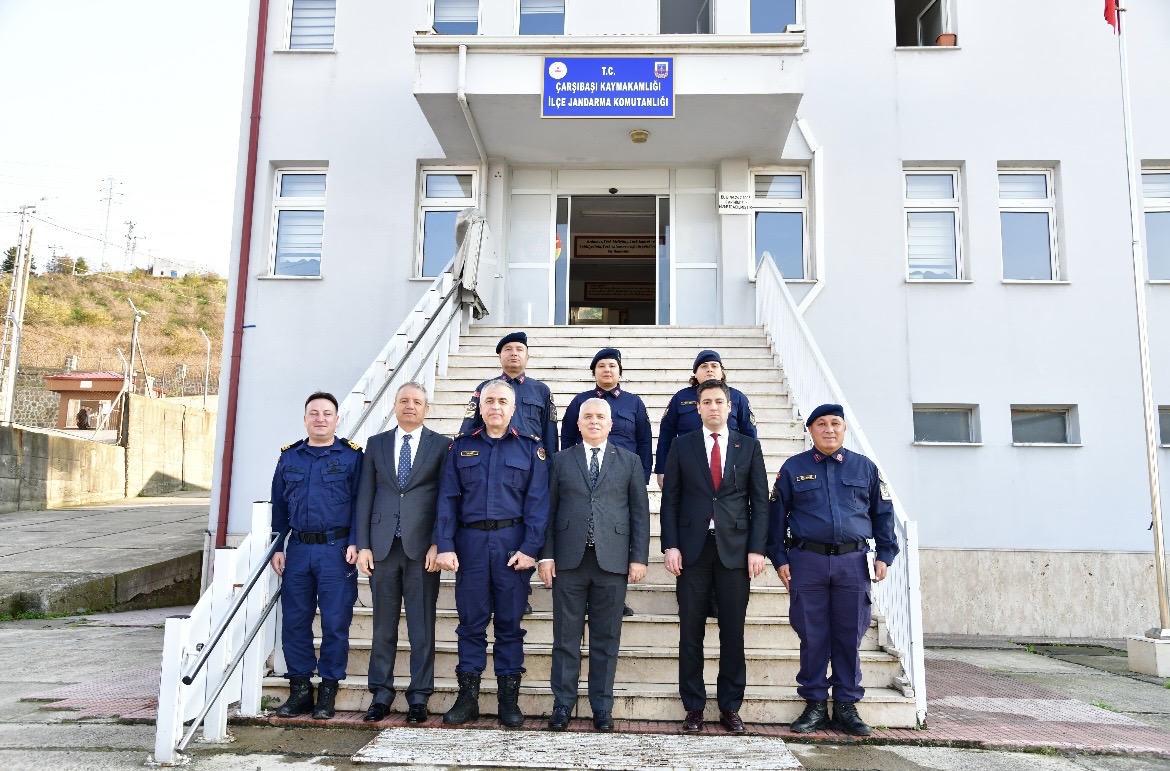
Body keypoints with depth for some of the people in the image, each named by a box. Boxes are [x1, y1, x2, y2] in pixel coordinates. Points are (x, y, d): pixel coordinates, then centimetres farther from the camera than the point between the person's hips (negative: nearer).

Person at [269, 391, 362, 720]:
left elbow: (360, 503, -2)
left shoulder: (352, 456, 0)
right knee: (294, 621, 6)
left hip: (337, 550, -4)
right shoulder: (289, 457, 11)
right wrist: (277, 548, 7)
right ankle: (299, 689, 19)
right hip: (298, 549, 4)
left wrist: (354, 543, -11)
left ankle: (328, 689, 14)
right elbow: (278, 505, 13)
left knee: (335, 622, 0)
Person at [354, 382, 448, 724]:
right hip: (383, 546, 2)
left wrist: (438, 544, -8)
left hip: (422, 547, -2)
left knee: (422, 626, 4)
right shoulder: (376, 443, 12)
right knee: (384, 625, 9)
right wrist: (363, 545, 2)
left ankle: (419, 697, 14)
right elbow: (365, 497, 9)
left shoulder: (442, 446, 4)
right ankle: (381, 694, 20)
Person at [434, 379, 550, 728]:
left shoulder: (531, 448, 5)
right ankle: (467, 696, 15)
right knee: (471, 621, 6)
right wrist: (444, 545, -5)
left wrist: (530, 548, -10)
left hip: (512, 542, -1)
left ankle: (509, 698, 15)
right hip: (471, 542, 1)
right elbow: (448, 498, 4)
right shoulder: (462, 446, 9)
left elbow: (538, 501, -1)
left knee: (510, 622, 6)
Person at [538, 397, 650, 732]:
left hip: (612, 561, 0)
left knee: (606, 639, 6)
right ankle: (562, 705, 17)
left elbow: (640, 512, 6)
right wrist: (546, 555, -1)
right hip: (569, 560, 0)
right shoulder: (561, 460, 10)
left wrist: (639, 558, -2)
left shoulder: (630, 462, 9)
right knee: (566, 638, 6)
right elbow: (549, 509, 7)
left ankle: (602, 708, 17)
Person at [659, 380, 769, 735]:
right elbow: (670, 499, 4)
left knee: (733, 632, 5)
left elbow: (760, 501, 5)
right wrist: (670, 545, -5)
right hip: (693, 548, 0)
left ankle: (730, 707, 17)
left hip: (735, 549, 0)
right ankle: (693, 707, 15)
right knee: (691, 632, 4)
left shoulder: (749, 446, 8)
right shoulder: (682, 446, 7)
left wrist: (757, 548, -3)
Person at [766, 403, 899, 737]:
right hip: (807, 561, -1)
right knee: (813, 637, 4)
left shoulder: (865, 467, 10)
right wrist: (780, 558, 2)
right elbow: (777, 515, 8)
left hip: (853, 562, 1)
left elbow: (883, 512, 13)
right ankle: (815, 705, 15)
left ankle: (846, 706, 17)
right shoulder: (793, 468, 6)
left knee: (850, 637, 5)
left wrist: (885, 554, 5)